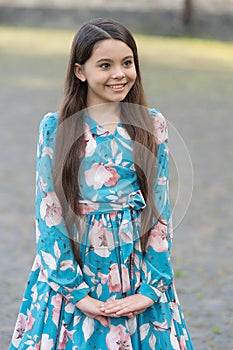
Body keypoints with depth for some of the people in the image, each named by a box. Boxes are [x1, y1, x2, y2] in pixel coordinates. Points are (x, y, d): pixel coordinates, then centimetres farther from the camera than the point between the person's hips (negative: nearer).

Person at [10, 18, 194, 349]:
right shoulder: (55, 127, -4)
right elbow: (49, 213, -5)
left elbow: (160, 209, 0)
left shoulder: (152, 125, 0)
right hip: (73, 268, -1)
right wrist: (74, 290, -12)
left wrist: (153, 287, -8)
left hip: (138, 269, 1)